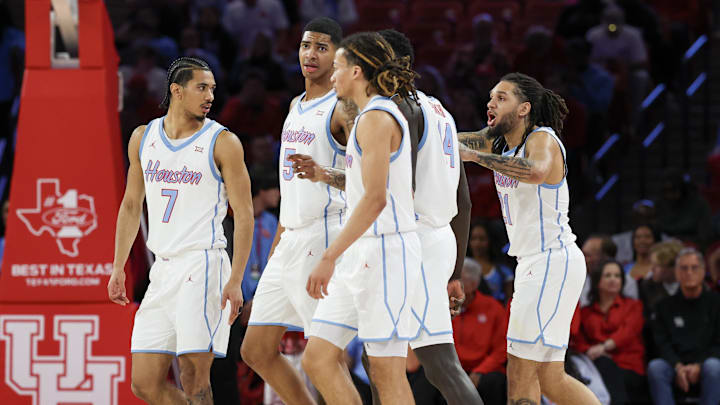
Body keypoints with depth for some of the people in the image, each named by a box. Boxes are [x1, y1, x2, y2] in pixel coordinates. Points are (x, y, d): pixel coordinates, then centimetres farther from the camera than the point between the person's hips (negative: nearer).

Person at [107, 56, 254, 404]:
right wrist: (118, 267, 15)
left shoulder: (222, 142, -4)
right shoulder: (143, 138, 11)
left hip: (202, 267, -5)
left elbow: (244, 214, -5)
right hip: (162, 269, 5)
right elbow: (131, 205, 21)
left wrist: (236, 280, -13)